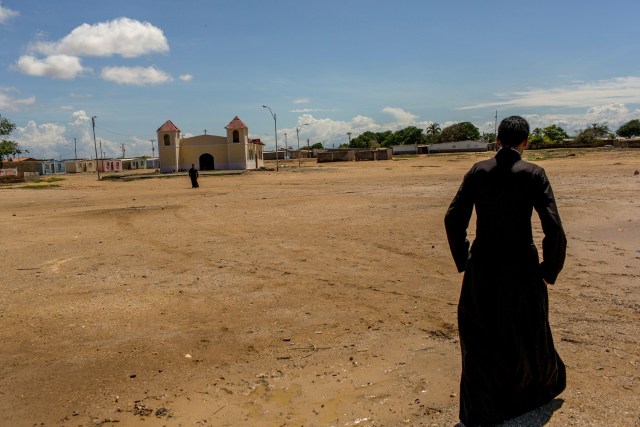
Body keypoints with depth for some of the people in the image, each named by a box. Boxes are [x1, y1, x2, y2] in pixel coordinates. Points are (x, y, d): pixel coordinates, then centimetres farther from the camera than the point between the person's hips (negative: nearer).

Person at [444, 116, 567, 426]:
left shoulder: (478, 171, -2)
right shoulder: (533, 174, -9)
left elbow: (454, 219, -4)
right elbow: (554, 229, -13)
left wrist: (463, 260, 8)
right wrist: (550, 270, 2)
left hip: (483, 264, 1)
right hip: (521, 266, -1)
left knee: (480, 337, 13)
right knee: (527, 332, 22)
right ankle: (543, 384, 50)